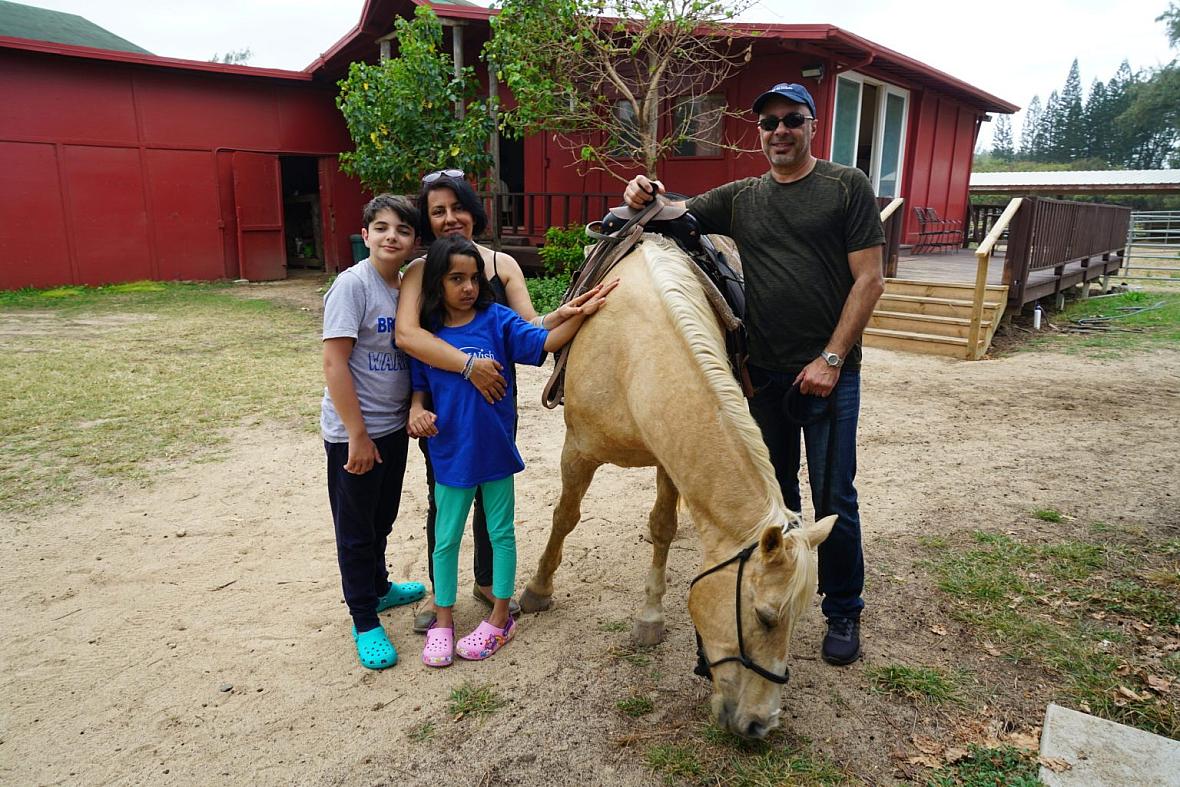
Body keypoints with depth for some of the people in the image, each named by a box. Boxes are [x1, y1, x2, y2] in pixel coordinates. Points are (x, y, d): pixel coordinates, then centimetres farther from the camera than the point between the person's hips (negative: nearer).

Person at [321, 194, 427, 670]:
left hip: (394, 427, 7)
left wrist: (415, 406, 3)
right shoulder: (352, 285, -17)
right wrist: (358, 435, -19)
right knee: (356, 527, 9)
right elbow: (333, 363, -20)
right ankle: (364, 622, 24)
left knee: (382, 518, 23)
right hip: (354, 432, -6)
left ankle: (378, 587, 45)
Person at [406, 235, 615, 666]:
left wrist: (580, 315, -31)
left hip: (495, 449, -1)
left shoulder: (498, 319, -7)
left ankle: (499, 619, 31)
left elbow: (544, 342, -16)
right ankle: (442, 622, 32)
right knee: (446, 539, 13)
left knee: (501, 532, 13)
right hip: (450, 453, 1)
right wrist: (416, 410, -15)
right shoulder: (426, 332, -2)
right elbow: (419, 385, 5)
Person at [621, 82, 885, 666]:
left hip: (828, 373, -3)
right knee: (774, 493, 15)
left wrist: (831, 359, -12)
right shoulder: (740, 198, 10)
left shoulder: (848, 187, 0)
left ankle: (843, 613, 22)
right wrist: (644, 198, -12)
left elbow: (869, 279, -6)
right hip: (763, 374, 4)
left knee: (833, 499, 2)